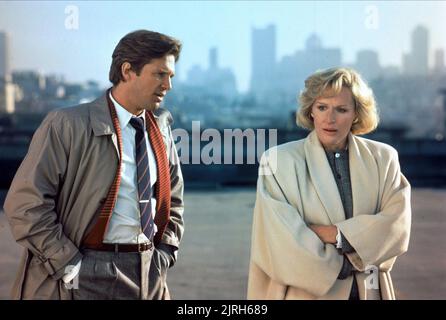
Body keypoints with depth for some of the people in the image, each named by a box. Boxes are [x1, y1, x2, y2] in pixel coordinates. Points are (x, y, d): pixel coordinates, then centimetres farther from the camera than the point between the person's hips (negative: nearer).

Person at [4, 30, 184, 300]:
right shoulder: (68, 125, -10)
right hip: (87, 276, -5)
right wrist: (71, 268, -15)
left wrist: (164, 256, 6)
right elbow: (25, 203, -13)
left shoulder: (161, 128, 7)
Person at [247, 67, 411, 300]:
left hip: (370, 290, 3)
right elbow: (280, 240, -16)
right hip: (307, 292, -2)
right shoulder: (279, 161, -10)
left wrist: (334, 234, -19)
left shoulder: (382, 159, -1)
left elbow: (397, 224, -11)